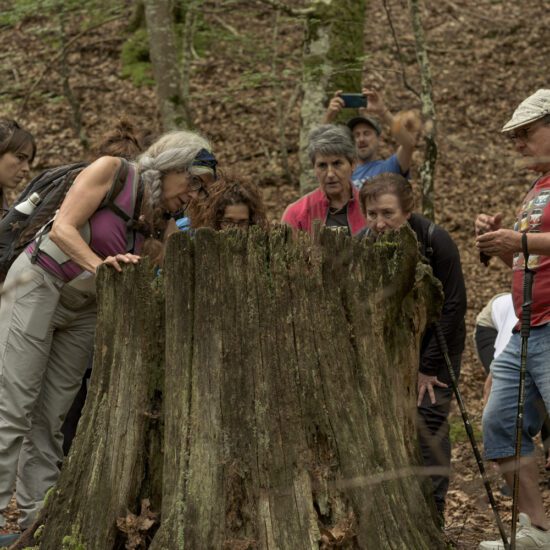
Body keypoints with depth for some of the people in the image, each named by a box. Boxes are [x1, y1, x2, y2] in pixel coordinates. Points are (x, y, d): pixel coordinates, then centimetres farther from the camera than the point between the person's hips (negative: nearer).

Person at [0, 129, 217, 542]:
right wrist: (98, 264, -35)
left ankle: (38, 518, 8)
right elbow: (62, 229, -21)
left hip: (83, 309, 7)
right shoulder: (111, 172, -13)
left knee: (51, 416, 5)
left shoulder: (159, 225, 4)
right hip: (39, 284, -7)